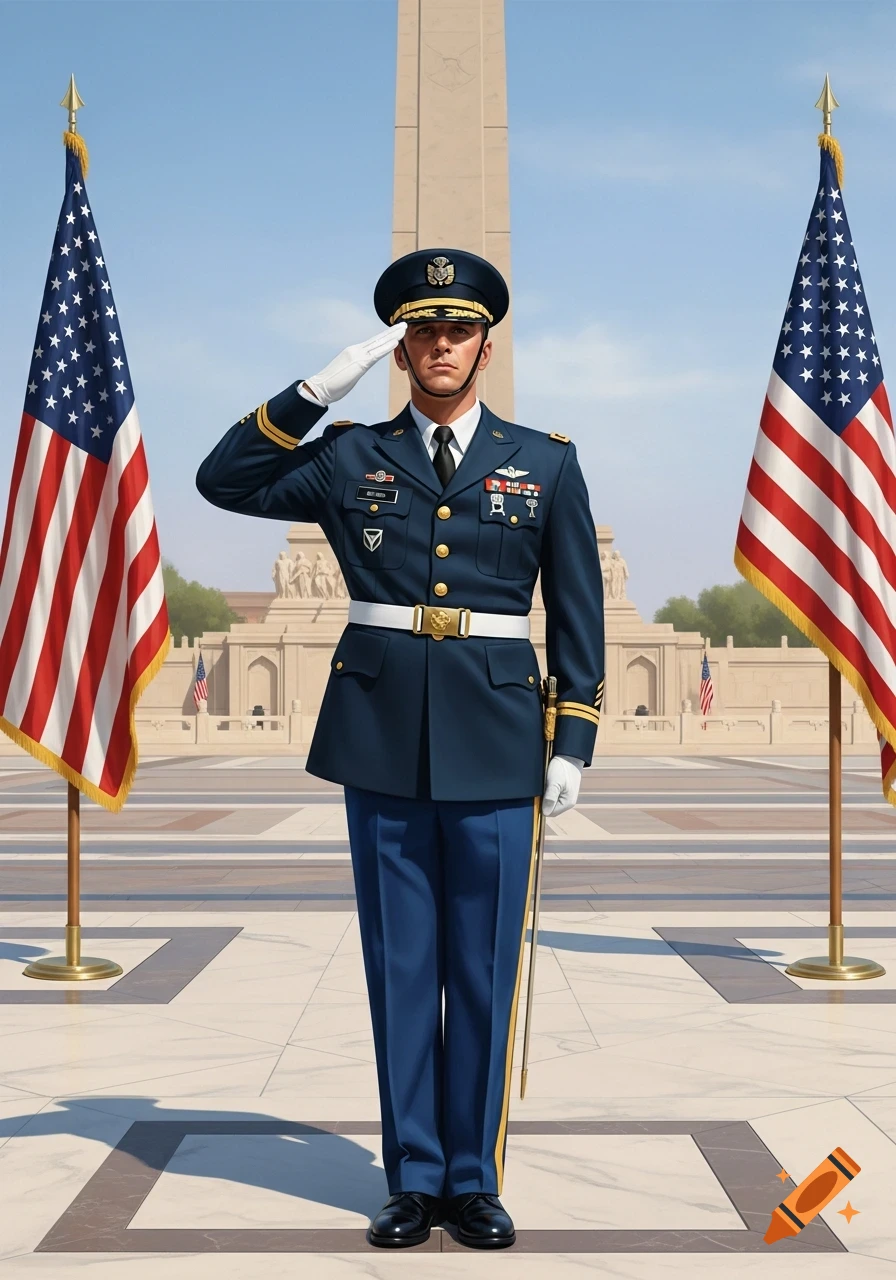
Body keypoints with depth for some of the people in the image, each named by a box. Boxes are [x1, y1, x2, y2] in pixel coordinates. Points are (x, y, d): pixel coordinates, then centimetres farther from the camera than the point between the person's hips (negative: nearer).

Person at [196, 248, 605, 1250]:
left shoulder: (545, 463, 7)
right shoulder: (349, 459, 7)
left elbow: (578, 613, 8)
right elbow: (224, 480, 0)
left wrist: (573, 742, 1)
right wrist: (320, 389, -7)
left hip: (494, 735, 0)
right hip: (382, 733, 1)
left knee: (484, 965, 4)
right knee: (400, 961, 7)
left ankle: (474, 1179, 18)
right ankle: (413, 1178, 19)